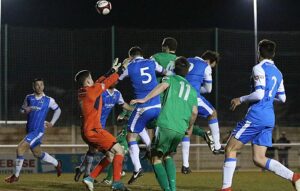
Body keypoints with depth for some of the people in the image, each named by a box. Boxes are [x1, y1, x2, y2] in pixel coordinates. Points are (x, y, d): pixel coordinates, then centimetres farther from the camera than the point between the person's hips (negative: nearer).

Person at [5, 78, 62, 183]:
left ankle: (16, 175, -7)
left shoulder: (49, 100, -4)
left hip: (38, 131, -6)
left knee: (20, 148, -17)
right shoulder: (29, 98, 6)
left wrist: (52, 123, 6)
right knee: (37, 153, 17)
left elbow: (58, 110, 12)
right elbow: (22, 110, 15)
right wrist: (26, 110, -7)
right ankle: (57, 163, 40)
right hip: (29, 130, 6)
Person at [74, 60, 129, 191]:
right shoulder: (92, 90, -11)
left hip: (87, 131, 10)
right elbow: (108, 82, -2)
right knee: (119, 150, -8)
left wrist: (112, 71, 24)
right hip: (93, 131, -10)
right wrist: (121, 70, 11)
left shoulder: (81, 92, 12)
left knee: (110, 154, 17)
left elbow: (99, 82, 24)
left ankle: (90, 178, 11)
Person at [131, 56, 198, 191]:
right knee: (168, 156, 25)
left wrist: (145, 99, -17)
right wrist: (190, 127, 32)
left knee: (156, 158, 5)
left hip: (165, 125, -5)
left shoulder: (171, 79, 13)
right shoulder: (192, 90, 23)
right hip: (180, 130, 5)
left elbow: (163, 86, -10)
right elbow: (194, 112, 14)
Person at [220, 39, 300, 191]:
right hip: (270, 118, 8)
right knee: (259, 159, 6)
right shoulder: (277, 73, 17)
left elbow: (259, 94, -18)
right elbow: (282, 98, 21)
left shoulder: (259, 68, -8)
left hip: (256, 115, -8)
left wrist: (241, 99, -5)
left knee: (230, 149, 2)